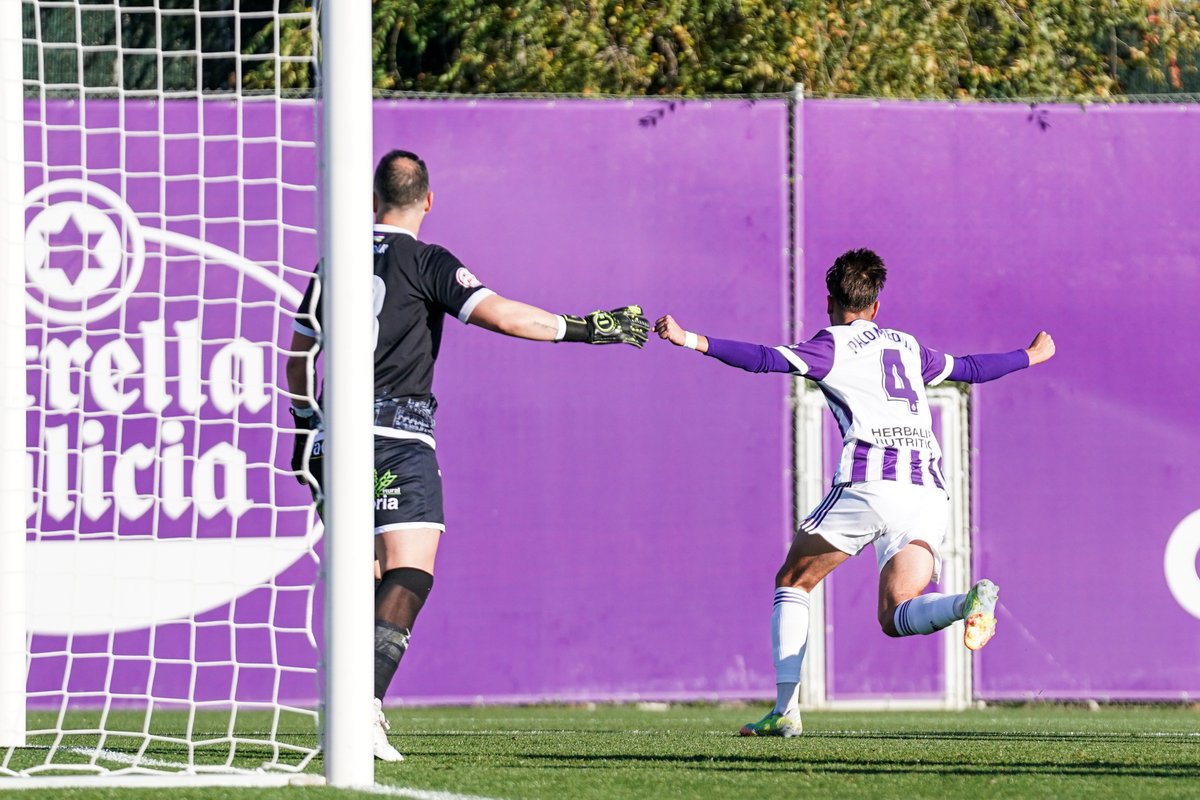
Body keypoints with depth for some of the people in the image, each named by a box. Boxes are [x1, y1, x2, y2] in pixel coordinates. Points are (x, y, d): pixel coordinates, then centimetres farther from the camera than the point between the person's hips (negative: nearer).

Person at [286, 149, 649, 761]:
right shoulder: (424, 262, -4)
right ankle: (365, 703, -31)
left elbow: (298, 357, 22)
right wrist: (586, 328, -10)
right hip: (398, 435, -6)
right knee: (411, 571, -13)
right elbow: (497, 314, -15)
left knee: (365, 577, 15)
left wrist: (306, 425, 34)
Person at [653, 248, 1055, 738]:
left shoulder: (834, 345, 8)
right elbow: (969, 369, 39)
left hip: (870, 482, -5)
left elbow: (768, 360, -6)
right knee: (896, 615, 2)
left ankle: (785, 710, 3)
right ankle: (972, 601, -32)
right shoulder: (907, 347, 25)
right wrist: (1033, 355, 57)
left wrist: (692, 341, -7)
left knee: (792, 583, 13)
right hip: (929, 487, 5)